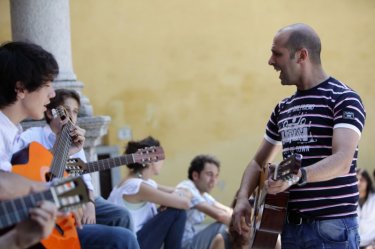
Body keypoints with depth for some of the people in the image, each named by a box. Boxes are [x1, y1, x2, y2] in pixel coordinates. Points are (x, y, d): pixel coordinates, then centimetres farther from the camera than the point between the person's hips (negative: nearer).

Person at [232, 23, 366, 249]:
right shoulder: (283, 108, 14)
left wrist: (297, 176, -39)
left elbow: (342, 161, -22)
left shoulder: (343, 99, -8)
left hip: (332, 229, -7)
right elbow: (259, 161, 21)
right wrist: (243, 198, 2)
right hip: (291, 227, 7)